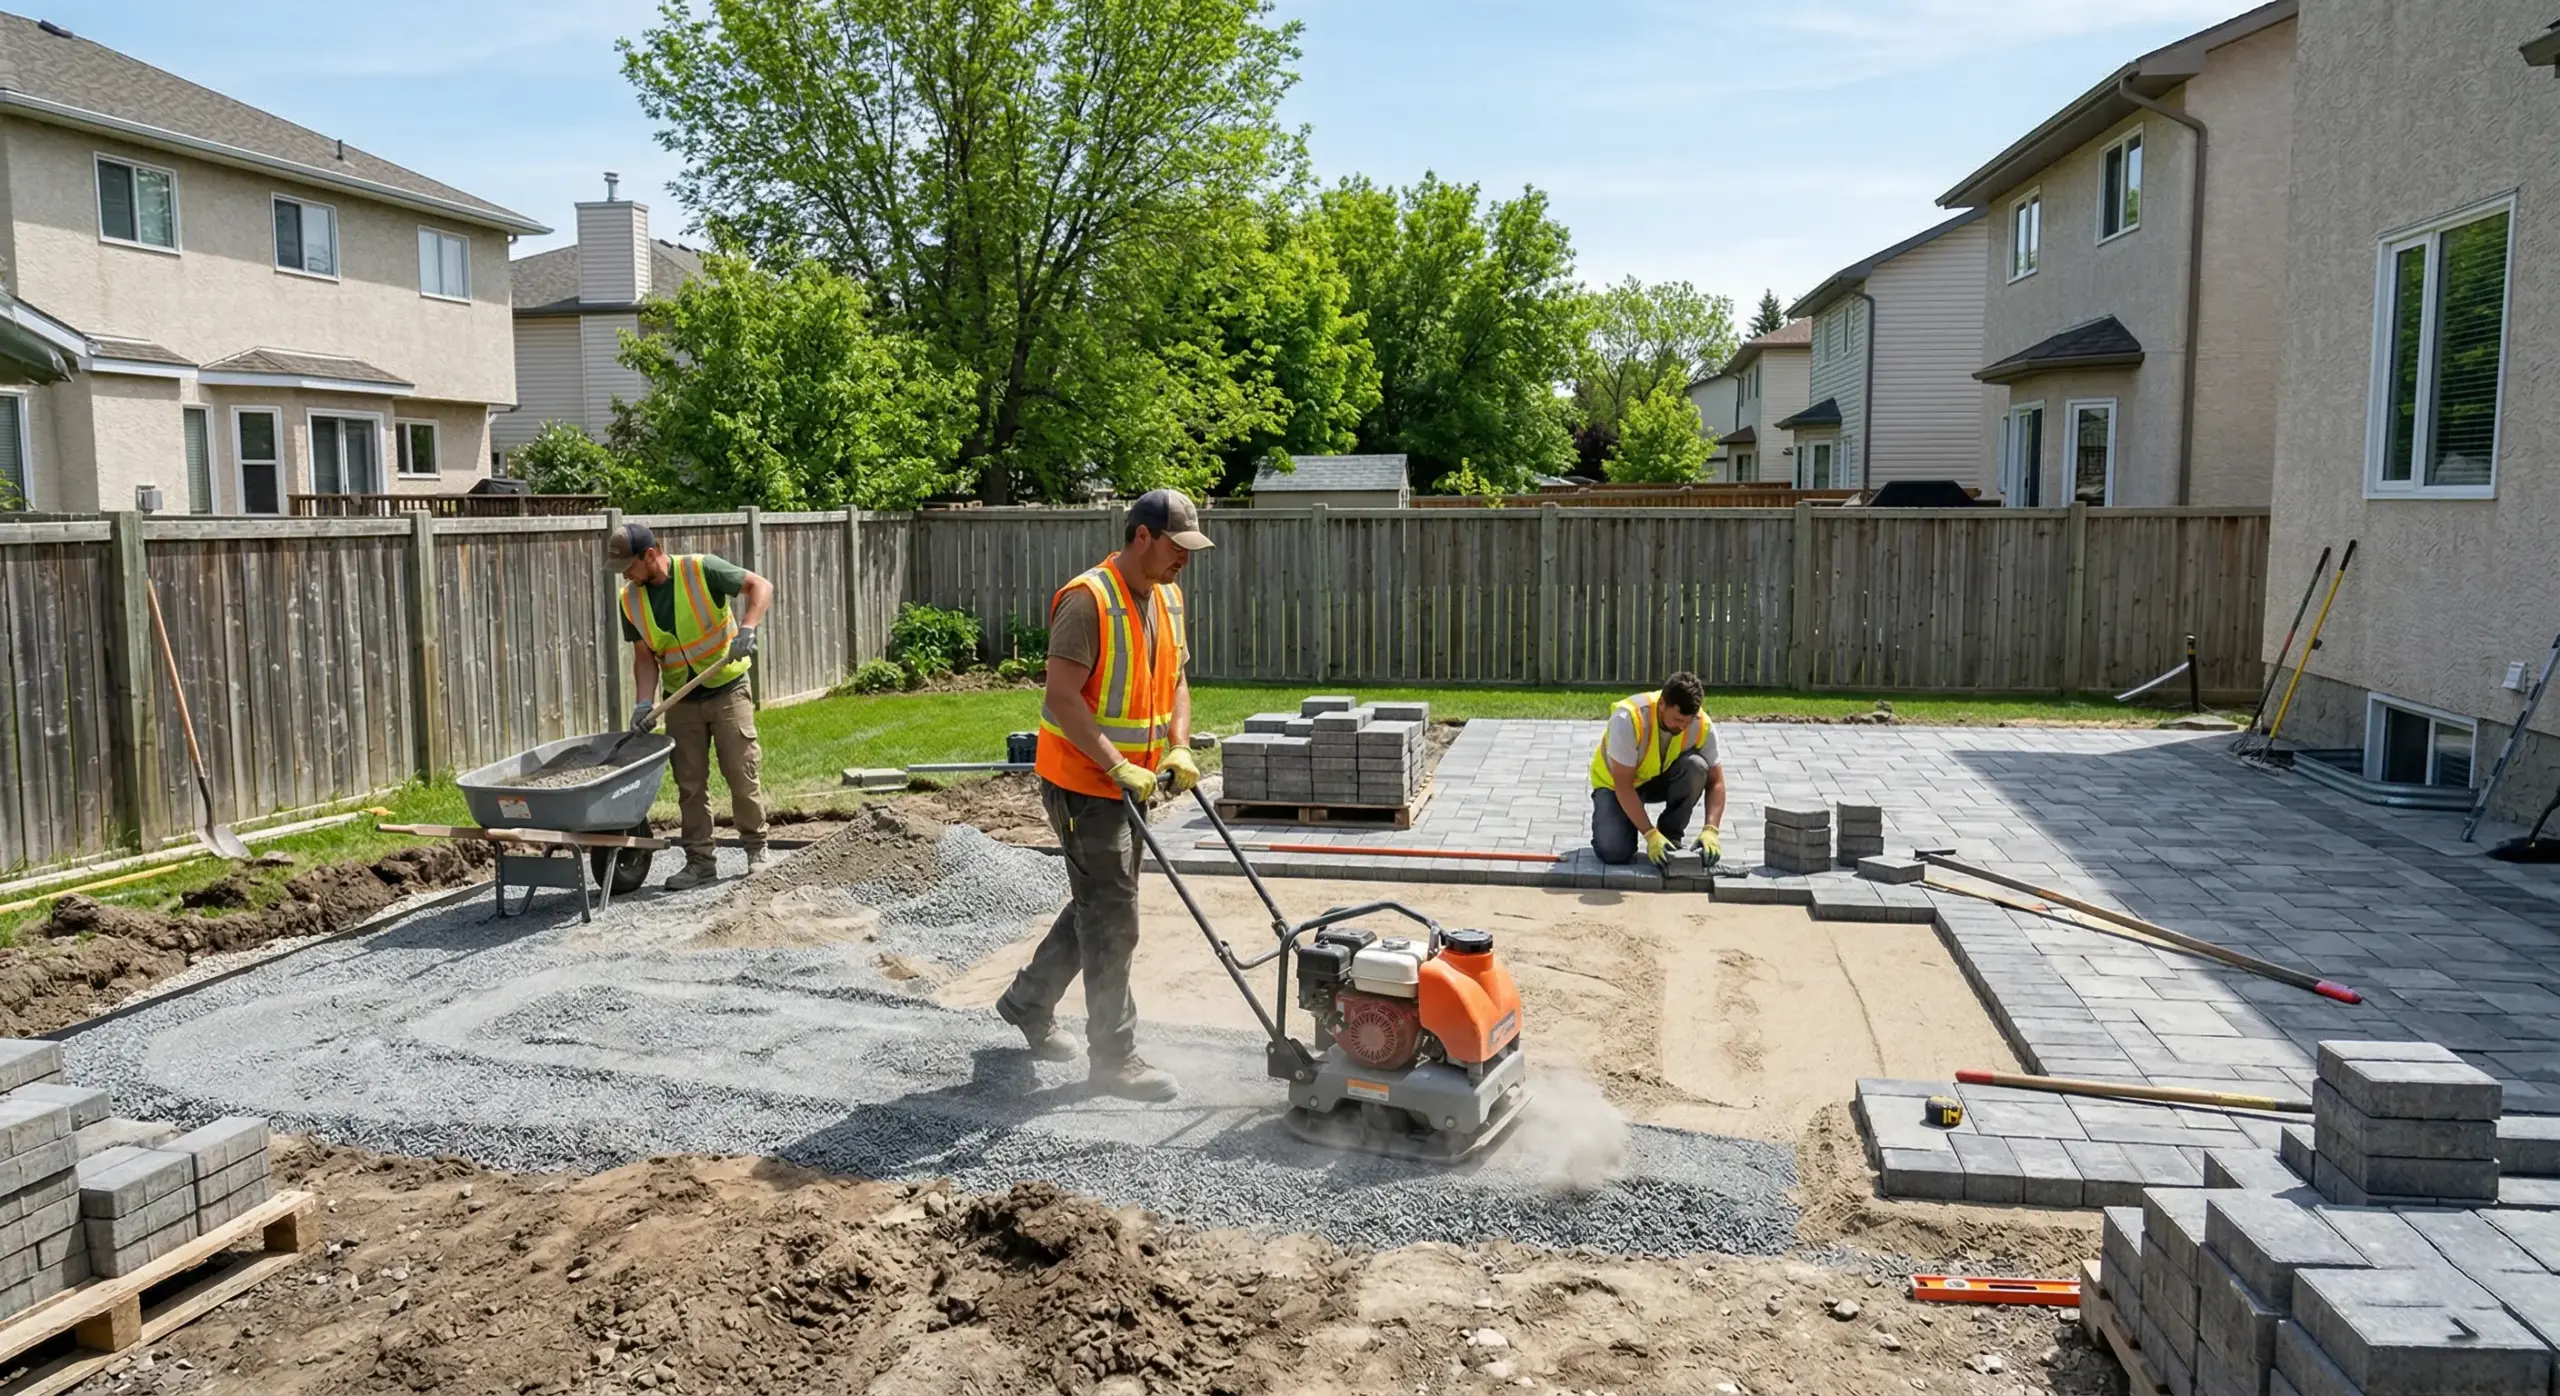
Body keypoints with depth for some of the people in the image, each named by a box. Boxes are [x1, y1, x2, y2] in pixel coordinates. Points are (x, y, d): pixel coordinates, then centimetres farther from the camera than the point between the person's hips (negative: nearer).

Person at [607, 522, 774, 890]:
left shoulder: (702, 570, -16)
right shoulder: (631, 599, -2)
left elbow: (760, 586, -14)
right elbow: (644, 657, 1)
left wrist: (747, 628, -30)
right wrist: (645, 702, -13)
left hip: (727, 691, -4)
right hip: (681, 701, 4)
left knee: (742, 773, -1)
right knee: (689, 784, 5)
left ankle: (756, 850, 13)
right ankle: (699, 860, 13)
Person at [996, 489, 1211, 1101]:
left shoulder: (1168, 598, 8)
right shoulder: (1087, 600, -19)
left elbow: (1175, 682, 15)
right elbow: (1063, 698, -24)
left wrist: (1178, 749, -2)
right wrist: (1119, 768, -27)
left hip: (1133, 783, 9)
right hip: (1084, 785, -9)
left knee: (1098, 907, 19)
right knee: (1111, 922, -4)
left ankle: (1027, 1003, 37)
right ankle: (1114, 1058, 7)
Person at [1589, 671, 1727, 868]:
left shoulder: (1702, 726, -23)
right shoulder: (1628, 719, -35)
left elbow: (1715, 782, -14)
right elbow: (1623, 785, -31)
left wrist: (1710, 830, -30)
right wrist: (1651, 835, -36)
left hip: (1662, 779, 4)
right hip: (1615, 782, -3)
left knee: (1696, 767, -30)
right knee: (1613, 852, -26)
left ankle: (1671, 836, -9)